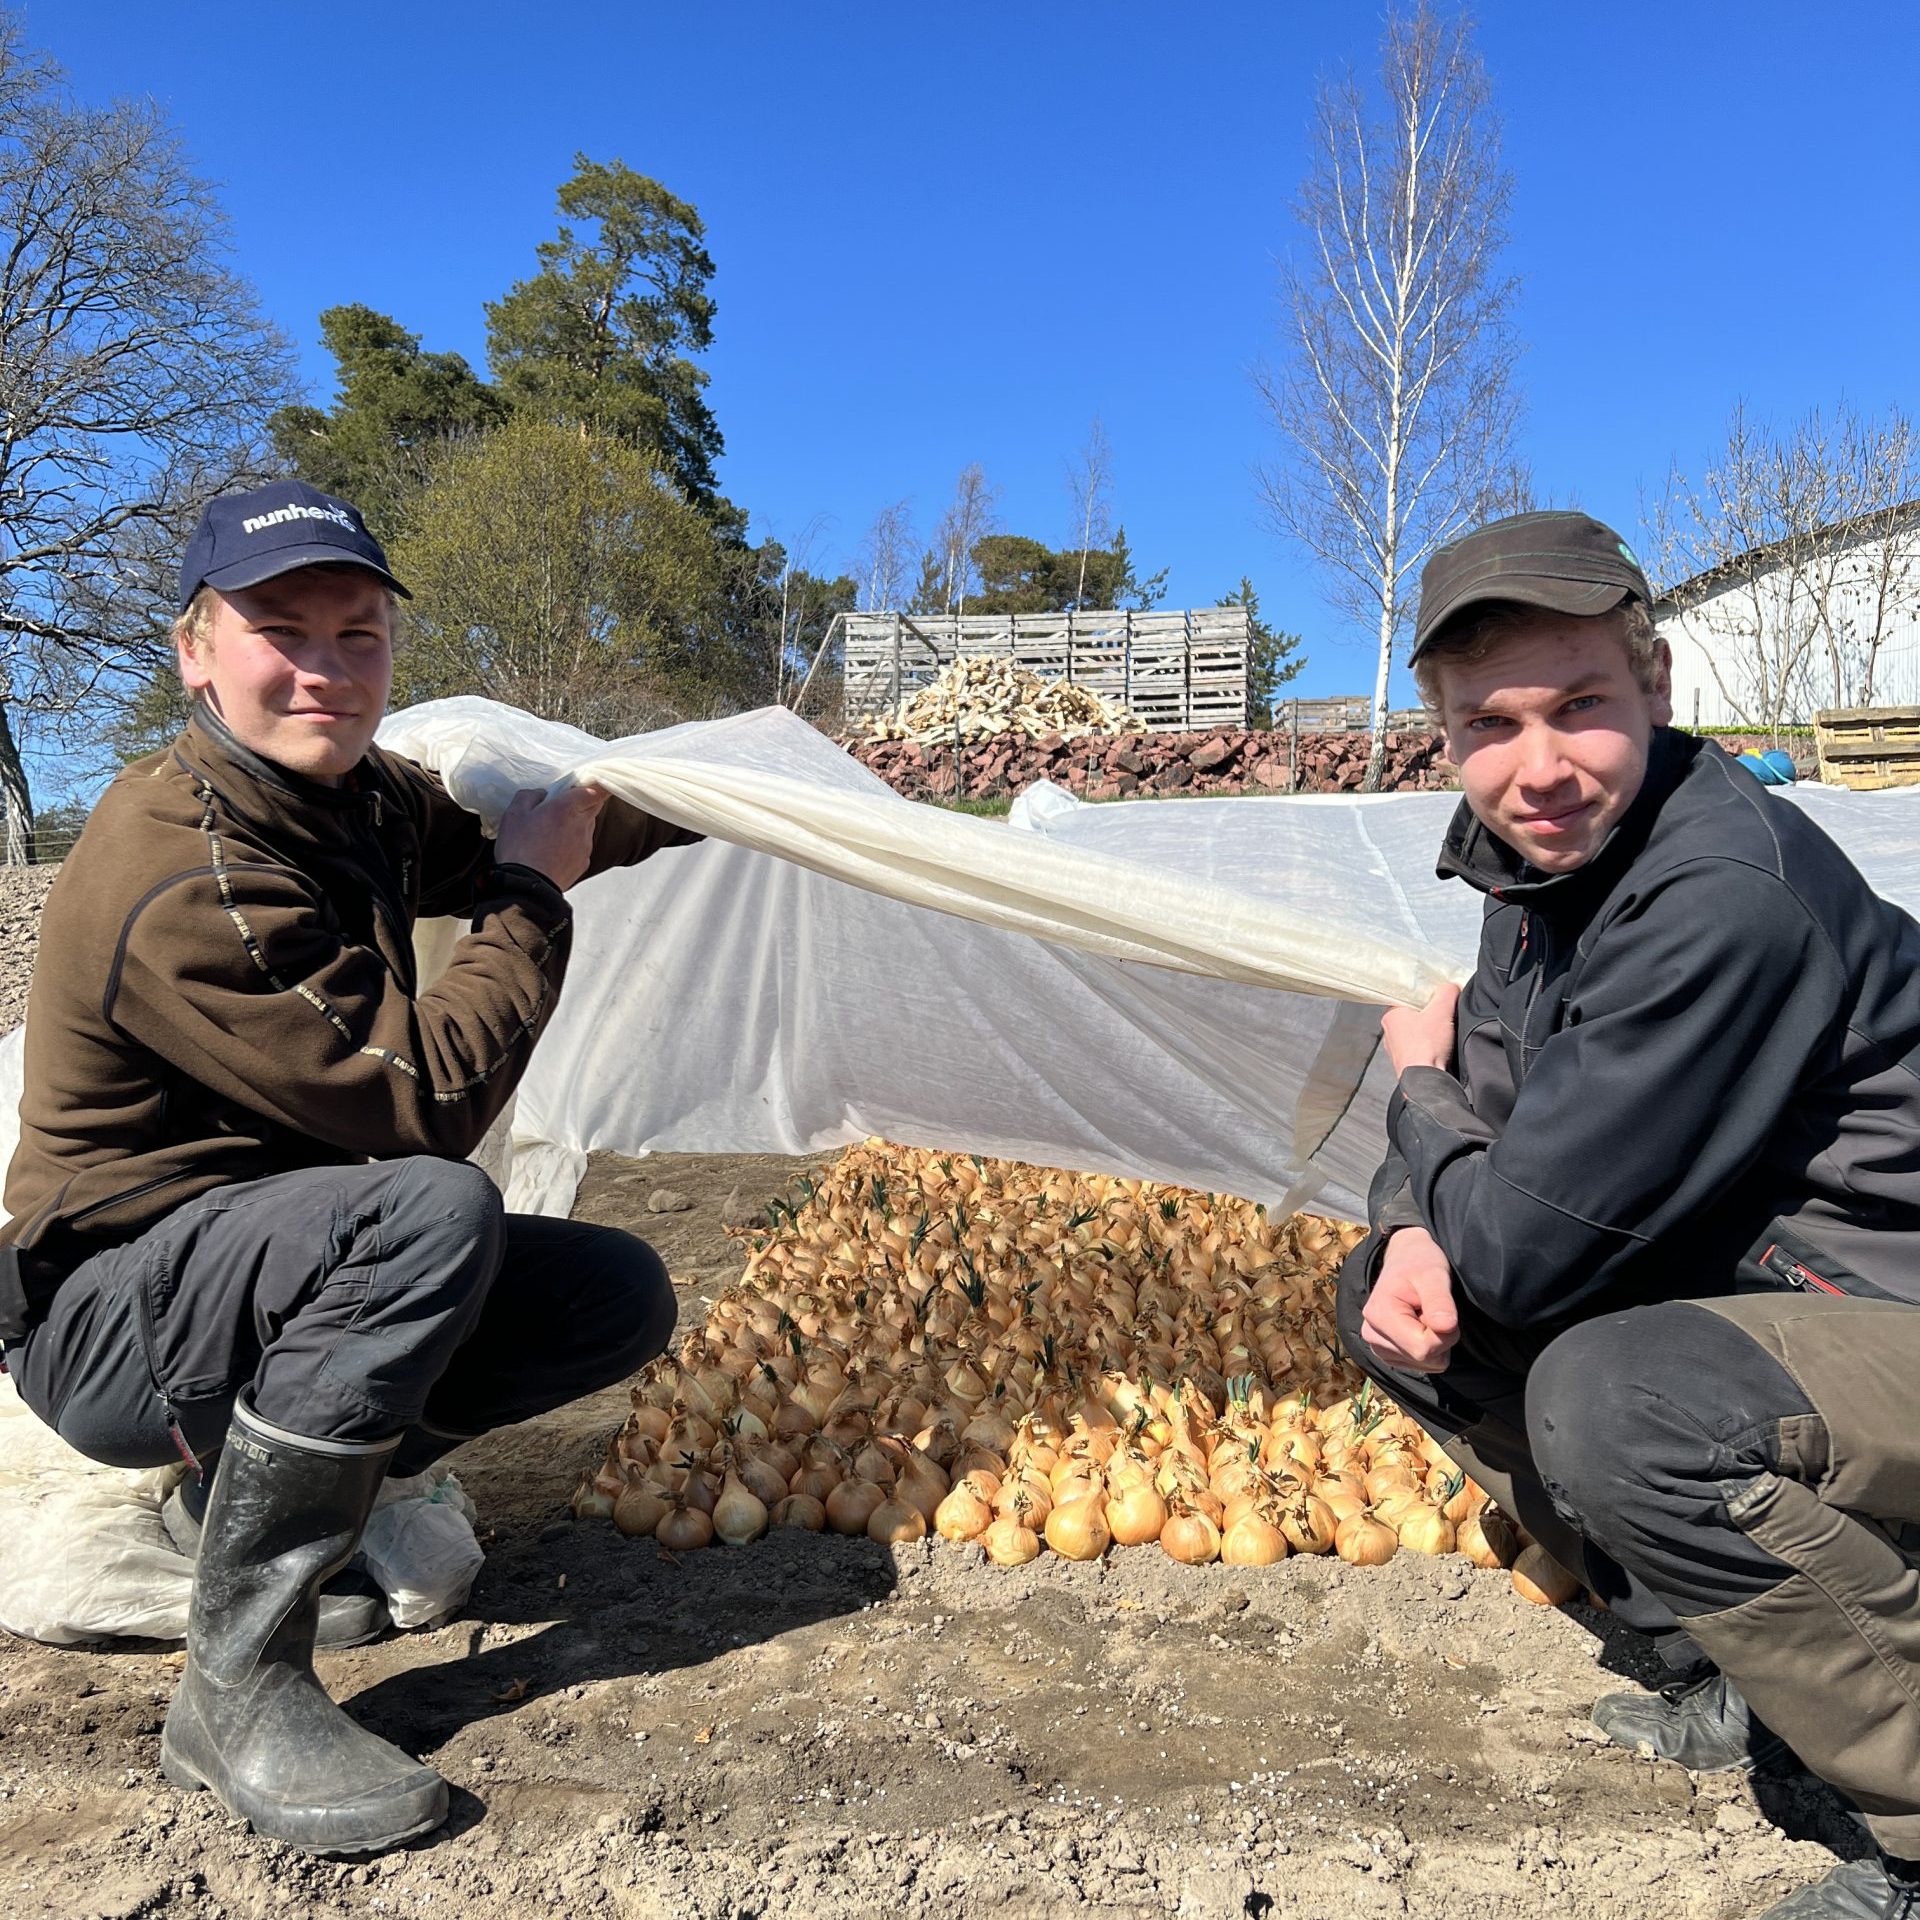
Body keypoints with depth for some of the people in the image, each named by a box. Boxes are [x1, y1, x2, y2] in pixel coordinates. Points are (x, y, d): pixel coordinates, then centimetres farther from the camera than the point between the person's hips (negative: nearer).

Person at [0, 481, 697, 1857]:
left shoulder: (363, 803, 0)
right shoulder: (181, 880, -27)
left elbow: (504, 835, 20)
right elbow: (425, 1099, -29)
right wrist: (530, 896, -17)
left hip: (278, 1257, 8)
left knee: (621, 1295, -2)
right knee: (433, 1210, -36)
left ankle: (241, 1493, 10)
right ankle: (238, 1689, -20)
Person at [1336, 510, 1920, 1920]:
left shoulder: (1728, 899, -30)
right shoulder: (1549, 855, 0)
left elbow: (1518, 1247, -27)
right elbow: (1480, 1104, 8)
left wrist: (1420, 1084, -7)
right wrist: (1412, 1234, -15)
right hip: (1748, 1289, 9)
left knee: (1612, 1400, -34)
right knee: (1394, 1295, 5)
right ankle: (1737, 1688, 16)